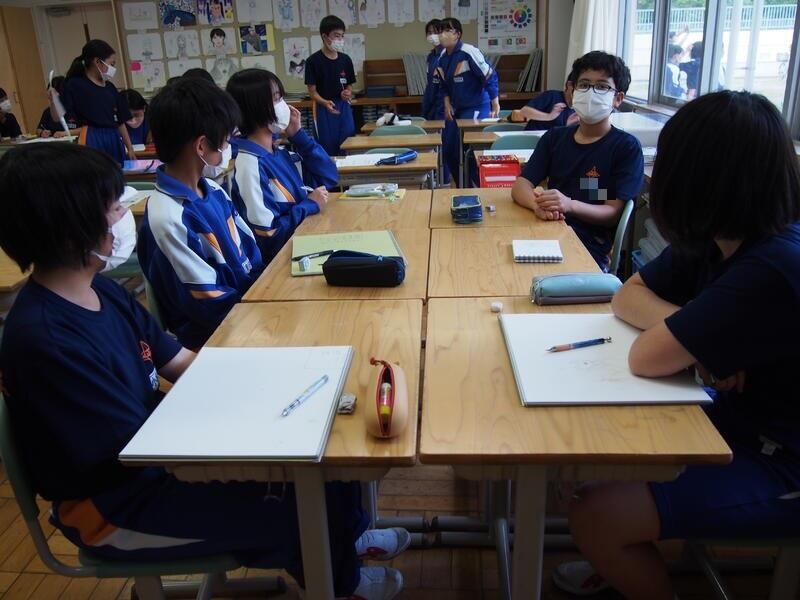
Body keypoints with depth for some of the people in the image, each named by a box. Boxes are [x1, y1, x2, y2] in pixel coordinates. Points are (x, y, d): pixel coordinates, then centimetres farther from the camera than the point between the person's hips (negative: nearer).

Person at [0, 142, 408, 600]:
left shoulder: (100, 290, -3)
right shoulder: (45, 340, -30)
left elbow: (181, 361, 3)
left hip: (162, 442, 8)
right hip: (117, 508, -8)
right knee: (300, 508, -12)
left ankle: (348, 537, 30)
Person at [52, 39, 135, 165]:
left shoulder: (110, 87, 13)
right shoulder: (75, 85, -3)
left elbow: (120, 121, 17)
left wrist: (130, 148, 15)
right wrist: (53, 100, -26)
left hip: (114, 140, 6)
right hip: (93, 141, -6)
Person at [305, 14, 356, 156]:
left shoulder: (345, 60, 8)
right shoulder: (313, 61, -6)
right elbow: (312, 91, -7)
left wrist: (348, 93, -7)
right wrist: (325, 102, -25)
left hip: (345, 108, 4)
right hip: (325, 110, -4)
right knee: (329, 149, -1)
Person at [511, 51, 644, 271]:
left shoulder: (627, 147, 3)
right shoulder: (555, 137, 17)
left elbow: (613, 214, -4)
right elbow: (520, 186, 7)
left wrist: (570, 205, -24)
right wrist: (538, 204, -17)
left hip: (591, 247, -4)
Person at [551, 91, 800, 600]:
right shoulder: (716, 240, -4)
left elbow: (646, 358, -29)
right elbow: (628, 296, 3)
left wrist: (679, 324, -8)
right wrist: (691, 330, -15)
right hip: (736, 419, 9)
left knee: (595, 515, -17)